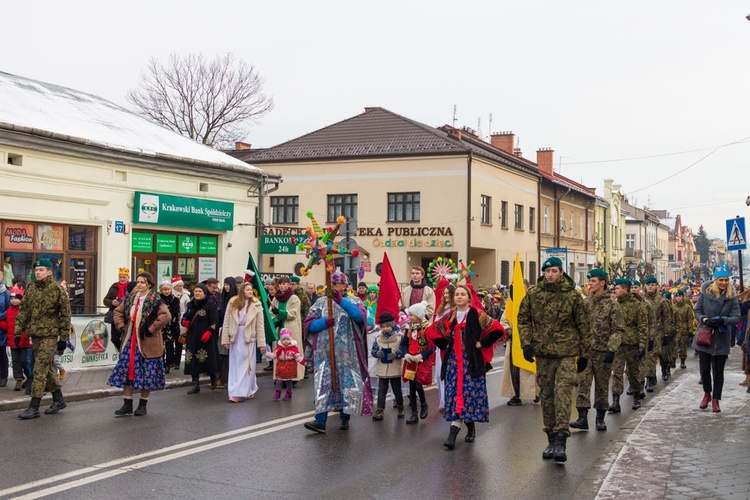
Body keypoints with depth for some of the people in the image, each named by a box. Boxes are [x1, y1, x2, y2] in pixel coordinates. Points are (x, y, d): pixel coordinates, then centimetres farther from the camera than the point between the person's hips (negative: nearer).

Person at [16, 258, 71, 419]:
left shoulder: (57, 290, -7)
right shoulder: (31, 289, 10)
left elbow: (65, 314, -5)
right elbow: (23, 311, 14)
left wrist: (63, 338, -6)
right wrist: (18, 330, 5)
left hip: (49, 335, -7)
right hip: (35, 335, 7)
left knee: (40, 369, -10)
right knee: (46, 369, 14)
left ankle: (34, 407, -7)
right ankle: (59, 400, 28)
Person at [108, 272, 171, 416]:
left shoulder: (155, 300, -10)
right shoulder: (130, 299, 10)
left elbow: (166, 316, -22)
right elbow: (118, 312, 22)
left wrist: (151, 329, -19)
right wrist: (121, 326, 7)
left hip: (147, 343, -6)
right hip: (130, 341, 6)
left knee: (146, 373, 2)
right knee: (126, 371, 5)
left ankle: (143, 405, 14)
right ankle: (127, 405, 12)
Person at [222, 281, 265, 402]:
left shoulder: (256, 304, -4)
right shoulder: (232, 303, 0)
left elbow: (260, 325, -3)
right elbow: (226, 322, 2)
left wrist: (262, 343, -5)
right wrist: (225, 340, -1)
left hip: (249, 337, -2)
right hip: (235, 337, 2)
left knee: (247, 364, -3)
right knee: (235, 365, 6)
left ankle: (239, 392, -1)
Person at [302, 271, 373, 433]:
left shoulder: (353, 301, 5)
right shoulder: (321, 302, 10)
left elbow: (360, 316, -16)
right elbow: (308, 324, 4)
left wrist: (341, 301, -23)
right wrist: (324, 322, -15)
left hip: (347, 352, -1)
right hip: (325, 351, 1)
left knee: (347, 383, 2)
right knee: (323, 383, -6)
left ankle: (345, 418, 16)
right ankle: (320, 421, -8)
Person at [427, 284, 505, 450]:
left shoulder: (477, 315, -3)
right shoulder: (449, 317, 9)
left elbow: (498, 329, -10)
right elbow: (431, 331, 19)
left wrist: (482, 343, -8)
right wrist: (445, 345, 7)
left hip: (472, 361, -3)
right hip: (453, 360, 3)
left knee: (471, 393, -3)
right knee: (455, 394, -1)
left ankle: (471, 426, 17)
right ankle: (452, 434, -2)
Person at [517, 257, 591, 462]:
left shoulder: (573, 296, -2)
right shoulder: (533, 294, 4)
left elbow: (583, 326, 5)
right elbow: (523, 319, 10)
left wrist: (584, 354, 5)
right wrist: (526, 343, -4)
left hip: (566, 353, -3)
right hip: (542, 353, 3)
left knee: (563, 393, -14)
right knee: (546, 396, 10)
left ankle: (560, 440, -13)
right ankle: (551, 439, 22)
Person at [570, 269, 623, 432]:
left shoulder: (612, 304, -3)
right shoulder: (585, 303, 10)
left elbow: (617, 330, -8)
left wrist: (611, 349, -18)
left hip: (603, 351, -3)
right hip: (585, 350, 3)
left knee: (602, 385, 7)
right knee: (583, 383, -5)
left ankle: (600, 419, 17)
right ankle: (582, 418, -5)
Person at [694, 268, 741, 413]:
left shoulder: (732, 296, -5)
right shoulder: (706, 293, -5)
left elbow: (738, 318, -7)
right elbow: (697, 311, 2)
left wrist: (723, 320, -24)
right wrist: (704, 319, -19)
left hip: (722, 339, 0)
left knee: (718, 371, 7)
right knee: (704, 369, 5)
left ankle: (715, 400, 20)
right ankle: (707, 394, 31)